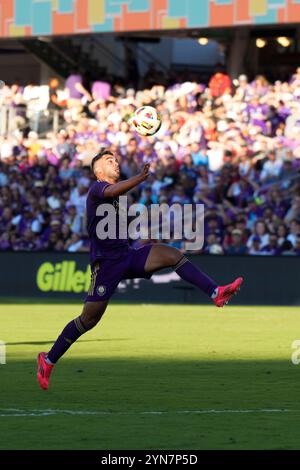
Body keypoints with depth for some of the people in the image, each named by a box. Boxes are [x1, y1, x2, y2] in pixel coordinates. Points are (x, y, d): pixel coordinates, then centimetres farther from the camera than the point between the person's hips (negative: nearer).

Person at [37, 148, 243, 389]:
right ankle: (48, 359, 9)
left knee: (172, 254, -13)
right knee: (89, 319, -5)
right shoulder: (97, 188, -10)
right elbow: (113, 191, -35)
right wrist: (141, 177, -50)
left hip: (127, 256, 7)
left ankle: (216, 293, -21)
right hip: (106, 261, -7)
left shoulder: (116, 192, 19)